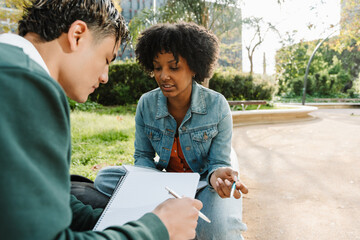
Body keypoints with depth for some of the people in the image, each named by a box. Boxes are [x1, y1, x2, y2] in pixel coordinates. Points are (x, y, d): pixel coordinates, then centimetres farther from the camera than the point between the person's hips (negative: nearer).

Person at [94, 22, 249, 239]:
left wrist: (217, 174, -36)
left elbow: (218, 162, -10)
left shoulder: (217, 105, -15)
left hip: (204, 184, -3)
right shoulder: (146, 104, -7)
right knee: (105, 177, -18)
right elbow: (143, 156, 2)